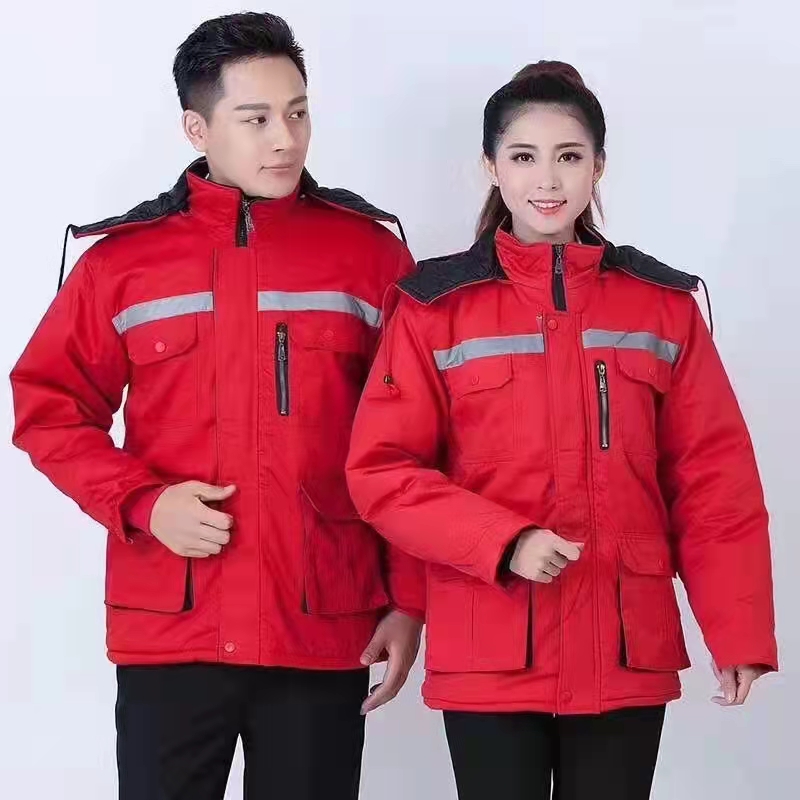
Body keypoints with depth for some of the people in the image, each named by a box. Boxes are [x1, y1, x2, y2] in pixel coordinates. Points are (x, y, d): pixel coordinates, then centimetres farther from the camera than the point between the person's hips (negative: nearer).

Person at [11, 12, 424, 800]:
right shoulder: (124, 257, 5)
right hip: (167, 632, 0)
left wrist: (409, 599, 0)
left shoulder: (368, 250, 4)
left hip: (324, 634, 0)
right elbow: (47, 408, 7)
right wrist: (141, 502, -9)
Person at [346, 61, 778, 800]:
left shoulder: (664, 303, 6)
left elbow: (715, 477, 5)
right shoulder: (435, 305, 0)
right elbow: (381, 470, -4)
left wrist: (738, 628, -3)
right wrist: (505, 544, -16)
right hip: (489, 656, -1)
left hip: (627, 652, 2)